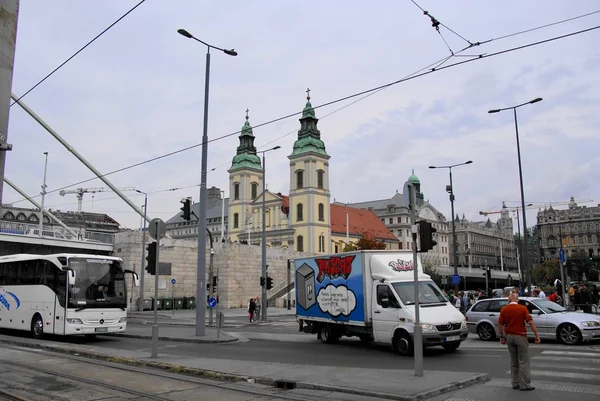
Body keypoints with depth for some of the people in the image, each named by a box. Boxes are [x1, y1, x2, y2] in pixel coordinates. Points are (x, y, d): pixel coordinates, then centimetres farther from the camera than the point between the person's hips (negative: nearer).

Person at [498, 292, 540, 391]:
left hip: (509, 336, 4)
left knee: (513, 362, 14)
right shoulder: (522, 308, -9)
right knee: (523, 361, 2)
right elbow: (530, 322, -15)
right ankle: (524, 385, 2)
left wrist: (501, 337, 11)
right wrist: (537, 335, -10)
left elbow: (500, 325, 1)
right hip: (521, 336, -4)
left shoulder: (504, 309, 1)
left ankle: (515, 383, 18)